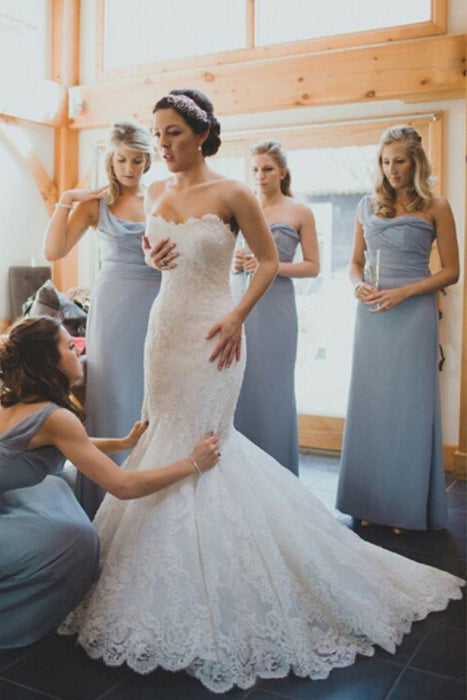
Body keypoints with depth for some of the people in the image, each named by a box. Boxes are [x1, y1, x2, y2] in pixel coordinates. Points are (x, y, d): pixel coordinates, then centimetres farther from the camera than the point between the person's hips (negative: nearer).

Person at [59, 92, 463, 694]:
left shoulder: (231, 194, -8)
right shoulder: (156, 193, 10)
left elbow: (269, 260, -2)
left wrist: (237, 316, -12)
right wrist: (154, 258, -2)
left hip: (209, 335, -6)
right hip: (164, 328, 6)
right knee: (167, 438, 12)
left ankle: (202, 601, 15)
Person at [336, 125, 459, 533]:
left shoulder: (435, 208, 0)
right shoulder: (368, 205, 11)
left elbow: (451, 270, -1)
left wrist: (403, 292, -13)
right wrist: (359, 285, -6)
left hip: (413, 314, -3)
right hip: (372, 315, 4)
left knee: (409, 405, 1)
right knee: (370, 404, 6)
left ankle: (408, 505, 15)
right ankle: (371, 502, 19)